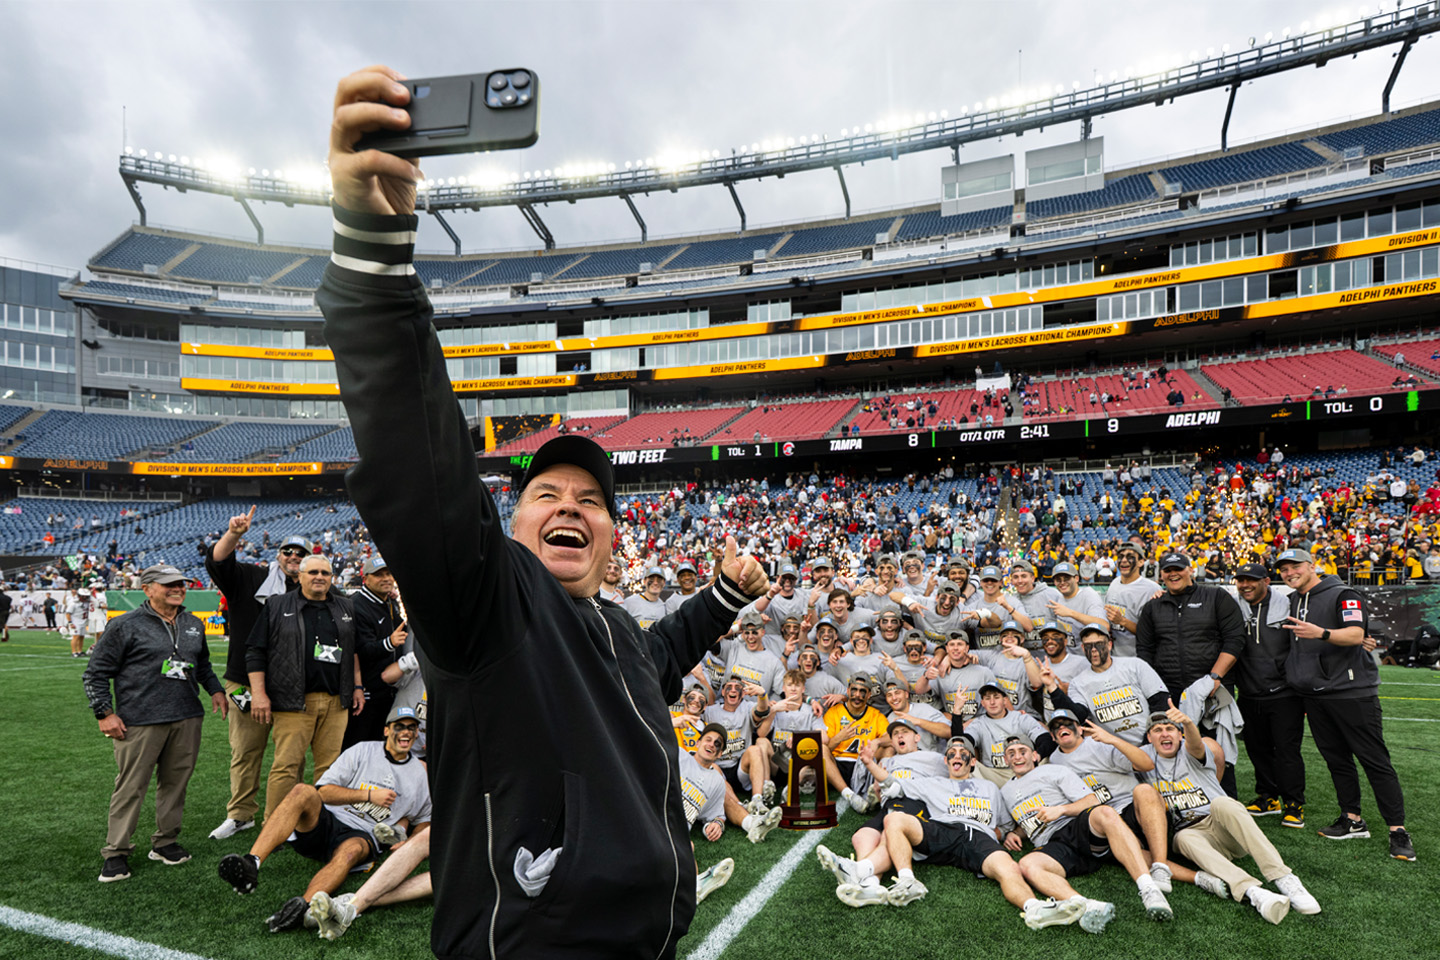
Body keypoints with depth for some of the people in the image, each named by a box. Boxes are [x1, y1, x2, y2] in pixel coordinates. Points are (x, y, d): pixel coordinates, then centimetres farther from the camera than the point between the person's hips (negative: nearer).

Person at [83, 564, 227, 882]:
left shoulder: (193, 625, 15)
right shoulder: (126, 626, -3)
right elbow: (96, 671, -1)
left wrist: (215, 689, 16)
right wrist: (104, 713, -6)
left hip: (187, 718, 5)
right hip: (140, 722, -5)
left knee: (176, 782, 10)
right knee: (131, 786, -1)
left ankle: (166, 841, 23)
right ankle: (116, 852, 11)